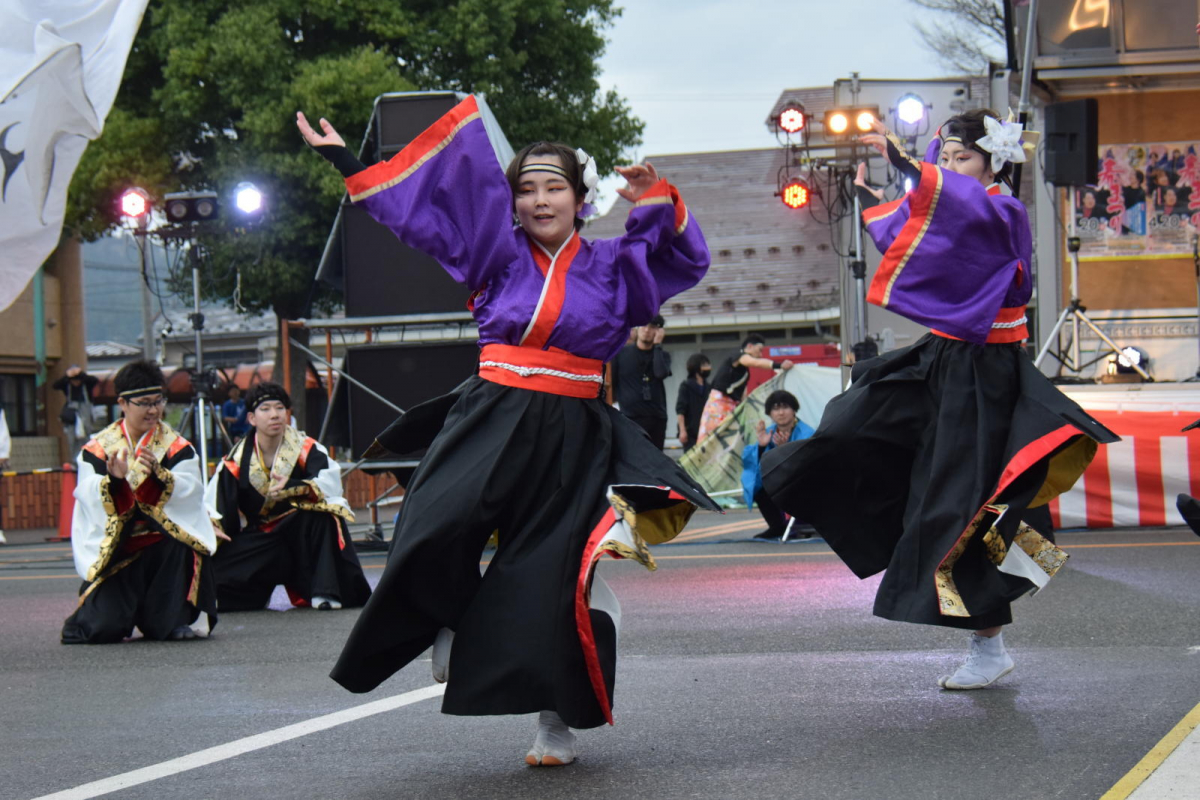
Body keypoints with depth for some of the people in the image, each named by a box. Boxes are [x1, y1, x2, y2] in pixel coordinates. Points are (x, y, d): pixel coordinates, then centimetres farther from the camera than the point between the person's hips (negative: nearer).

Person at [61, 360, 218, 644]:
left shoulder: (175, 446, 4)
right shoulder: (98, 448, 3)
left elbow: (191, 490, -13)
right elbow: (88, 495, -12)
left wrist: (158, 473, -30)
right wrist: (114, 479, -32)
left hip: (165, 546, 1)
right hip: (116, 547, 0)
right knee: (104, 628, -17)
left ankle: (174, 620, -14)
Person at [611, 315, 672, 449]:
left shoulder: (662, 355, 12)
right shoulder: (622, 353, 7)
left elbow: (661, 373, -10)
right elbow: (611, 384, 8)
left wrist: (657, 345, -5)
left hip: (656, 418, 3)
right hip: (630, 416, -3)